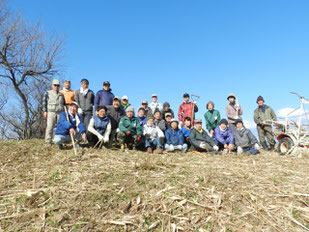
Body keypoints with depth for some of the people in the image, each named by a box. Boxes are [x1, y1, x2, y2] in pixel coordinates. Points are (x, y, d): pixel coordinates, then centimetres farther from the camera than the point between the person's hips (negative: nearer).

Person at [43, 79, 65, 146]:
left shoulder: (61, 94, 20)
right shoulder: (48, 93, 12)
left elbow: (64, 104, 21)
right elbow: (44, 102, 6)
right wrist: (45, 111, -4)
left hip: (60, 112, 3)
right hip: (51, 112, -3)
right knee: (50, 126, -11)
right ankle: (48, 141, -6)